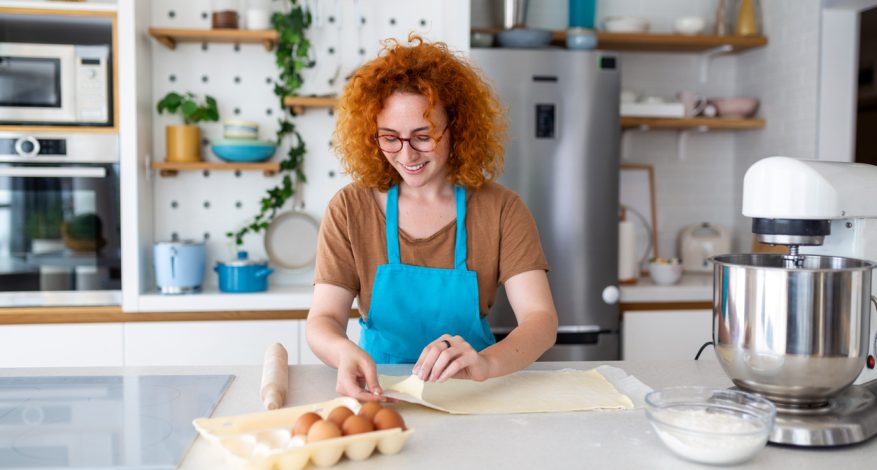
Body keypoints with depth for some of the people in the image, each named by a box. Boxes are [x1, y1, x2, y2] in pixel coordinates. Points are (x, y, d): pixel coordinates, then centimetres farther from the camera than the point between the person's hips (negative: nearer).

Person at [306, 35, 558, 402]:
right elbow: (323, 320, -9)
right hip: (378, 389, 1)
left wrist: (486, 363, -38)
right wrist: (346, 353, -34)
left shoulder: (500, 209, -6)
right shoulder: (349, 209, -3)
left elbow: (541, 319, -16)